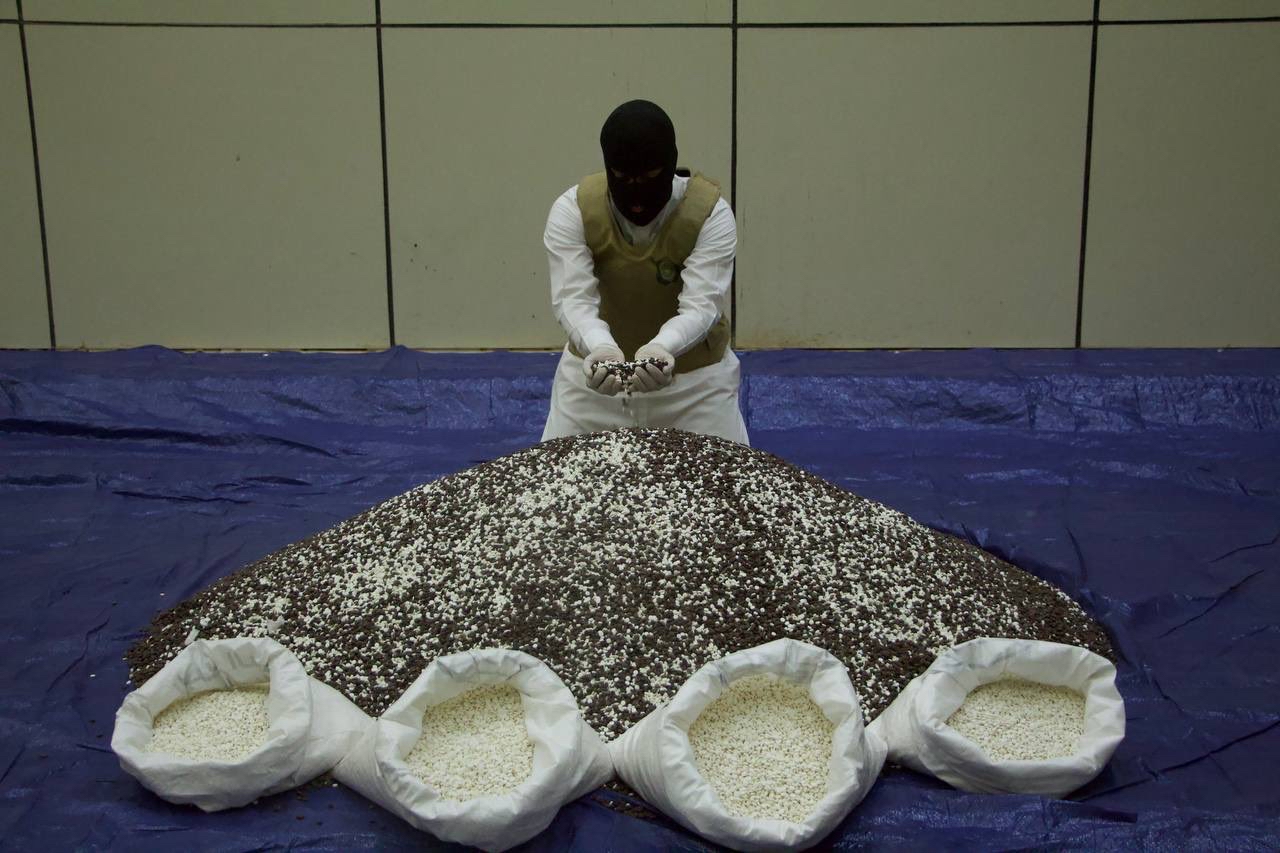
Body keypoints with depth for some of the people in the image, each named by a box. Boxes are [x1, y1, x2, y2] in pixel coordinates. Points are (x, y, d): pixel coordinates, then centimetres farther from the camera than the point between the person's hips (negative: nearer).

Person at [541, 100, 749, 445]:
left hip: (695, 377, -1)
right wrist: (601, 349, -47)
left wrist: (661, 349, -48)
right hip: (594, 373, 1)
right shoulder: (572, 210, -16)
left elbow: (702, 305, -27)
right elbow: (573, 300, -25)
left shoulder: (710, 212, -19)